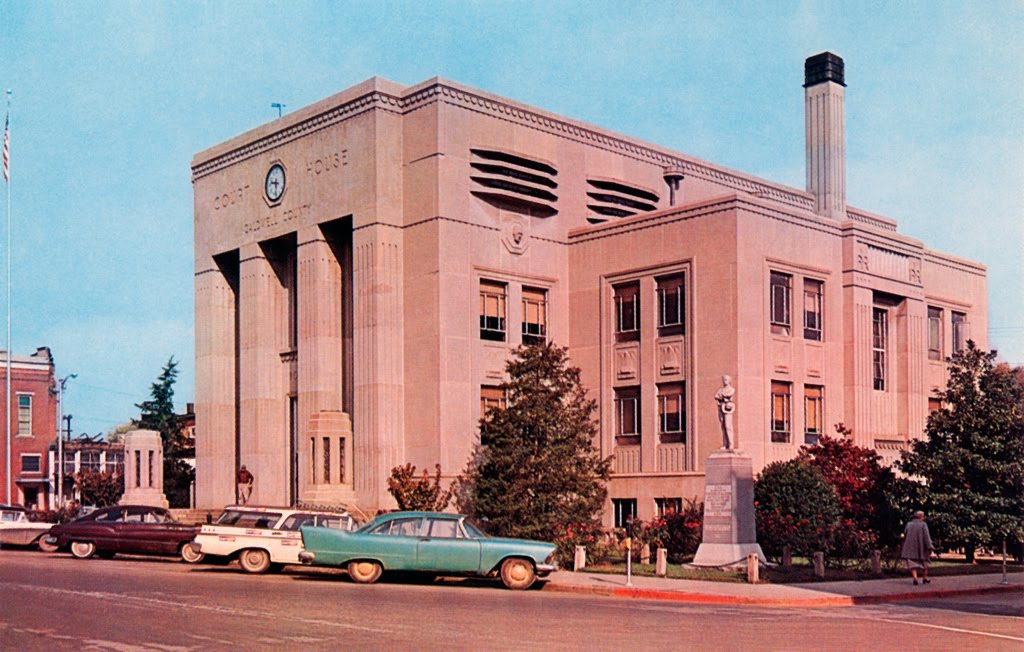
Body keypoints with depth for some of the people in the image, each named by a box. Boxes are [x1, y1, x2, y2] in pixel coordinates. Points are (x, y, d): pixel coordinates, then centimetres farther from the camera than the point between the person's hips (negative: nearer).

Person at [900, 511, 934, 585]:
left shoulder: (908, 525, 3)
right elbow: (927, 536, -13)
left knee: (912, 563, -2)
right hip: (921, 548, -1)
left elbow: (904, 535, 5)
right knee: (924, 562, 21)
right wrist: (930, 547, -15)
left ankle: (915, 578, -23)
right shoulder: (923, 525, -6)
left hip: (910, 547, 1)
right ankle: (925, 578, 30)